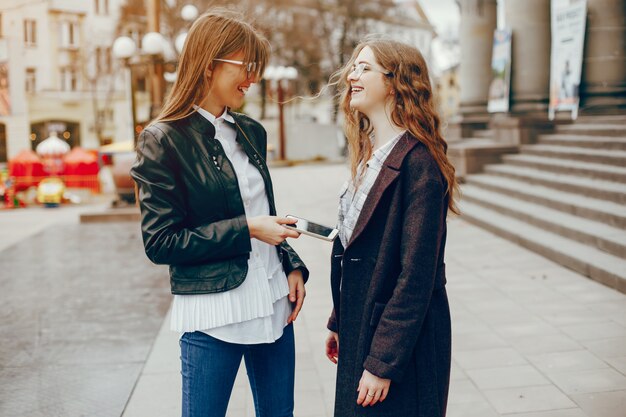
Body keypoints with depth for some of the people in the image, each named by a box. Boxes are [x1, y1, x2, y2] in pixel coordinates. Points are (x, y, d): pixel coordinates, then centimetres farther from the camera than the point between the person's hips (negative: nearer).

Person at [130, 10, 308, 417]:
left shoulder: (251, 132, 8)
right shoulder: (163, 140, -10)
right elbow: (160, 243, -12)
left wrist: (293, 266, 3)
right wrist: (246, 230, -17)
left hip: (274, 304, 6)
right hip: (214, 314, -6)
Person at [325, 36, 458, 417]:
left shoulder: (418, 162, -19)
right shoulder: (368, 156, 8)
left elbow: (416, 275, -21)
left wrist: (383, 363, -19)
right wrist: (339, 323, 15)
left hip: (403, 349, -8)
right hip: (359, 332, 8)